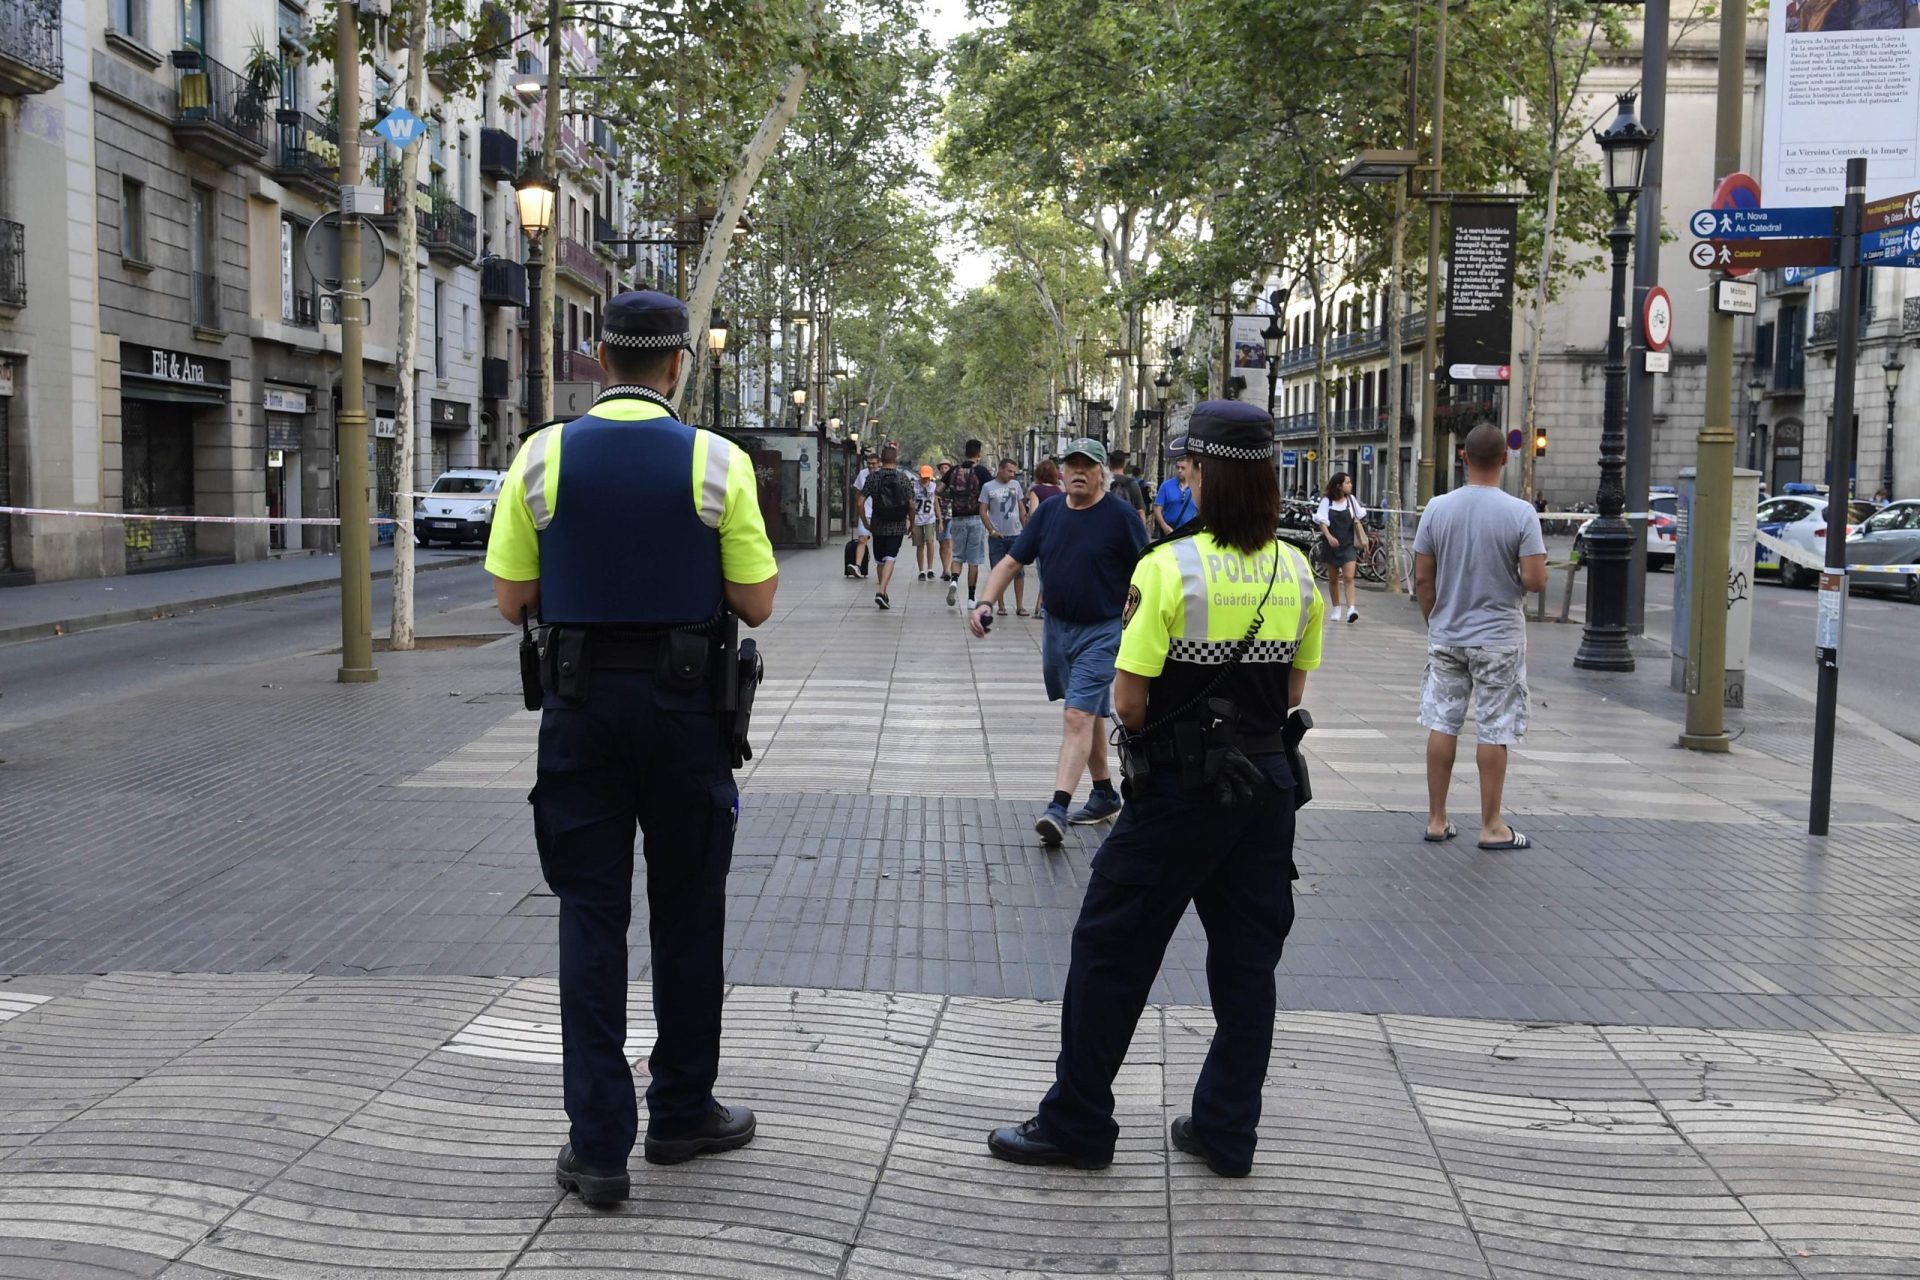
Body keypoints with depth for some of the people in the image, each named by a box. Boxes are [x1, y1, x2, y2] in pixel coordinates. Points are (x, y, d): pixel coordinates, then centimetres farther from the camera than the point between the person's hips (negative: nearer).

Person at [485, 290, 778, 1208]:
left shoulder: (542, 457, -3)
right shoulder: (717, 461, -7)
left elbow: (513, 599, 0)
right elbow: (755, 604, -5)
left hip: (580, 701, 1)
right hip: (684, 700, -1)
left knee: (590, 914, 7)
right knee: (686, 912, 13)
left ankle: (598, 1145, 7)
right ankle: (681, 1114, 27)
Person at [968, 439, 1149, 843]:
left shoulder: (1121, 516, -11)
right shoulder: (1049, 511, 3)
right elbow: (1011, 563, 4)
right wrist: (986, 602, -10)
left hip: (1101, 632, -6)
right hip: (1057, 627, 6)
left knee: (1079, 717, -15)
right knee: (1088, 714, 18)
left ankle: (1058, 809, -20)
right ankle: (1105, 795, 32)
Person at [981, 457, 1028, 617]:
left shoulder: (1016, 485, 9)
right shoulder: (988, 487, -1)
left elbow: (1021, 508, 15)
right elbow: (983, 511, -2)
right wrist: (992, 530, -11)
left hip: (1016, 535, 3)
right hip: (997, 536, -3)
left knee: (1019, 572, 2)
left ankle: (1020, 605, 8)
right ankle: (1001, 606, 11)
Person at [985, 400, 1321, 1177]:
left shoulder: (1169, 567, -15)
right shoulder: (1295, 572, 2)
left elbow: (1129, 703, -15)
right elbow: (1292, 692, 10)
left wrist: (1140, 728, 5)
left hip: (1178, 789, -5)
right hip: (1266, 785, 6)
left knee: (1110, 951, 7)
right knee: (1246, 960, 14)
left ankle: (1076, 1125, 17)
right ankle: (1228, 1133, 23)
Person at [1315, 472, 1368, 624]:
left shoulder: (1351, 499, 3)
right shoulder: (1326, 501, -4)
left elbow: (1359, 518, 17)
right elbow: (1322, 521, -12)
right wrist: (1329, 536, -24)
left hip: (1349, 544, 0)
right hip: (1332, 544, 0)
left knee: (1348, 577, -13)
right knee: (1333, 579, 10)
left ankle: (1351, 609, -23)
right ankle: (1336, 609, 24)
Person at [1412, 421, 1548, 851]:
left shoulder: (1437, 509, -4)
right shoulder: (1521, 513, -12)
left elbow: (1423, 578, 0)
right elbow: (1536, 580, -16)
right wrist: (1514, 577, 7)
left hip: (1446, 637, 3)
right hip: (1498, 639, -3)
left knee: (1441, 726, 10)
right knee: (1495, 732, 5)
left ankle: (1436, 819, 17)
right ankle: (1491, 826, 13)